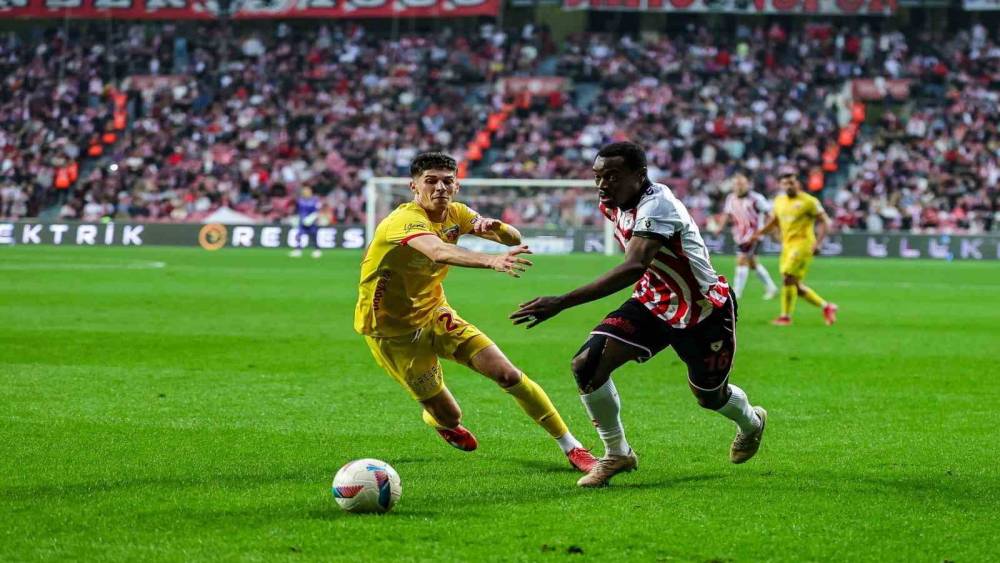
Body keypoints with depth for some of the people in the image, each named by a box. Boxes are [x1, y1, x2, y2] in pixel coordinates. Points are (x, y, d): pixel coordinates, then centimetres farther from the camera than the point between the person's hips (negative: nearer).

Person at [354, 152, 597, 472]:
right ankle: (438, 421, 40)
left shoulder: (455, 214, -4)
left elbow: (514, 239, 0)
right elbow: (438, 251, -49)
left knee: (508, 375, -8)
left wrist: (493, 227, -25)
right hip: (392, 330, -6)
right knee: (449, 415, -1)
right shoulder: (406, 219, -28)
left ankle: (571, 447, 2)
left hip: (434, 314, 6)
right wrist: (492, 261, -65)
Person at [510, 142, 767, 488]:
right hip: (653, 303, 6)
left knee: (710, 396, 15)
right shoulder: (612, 206, -7)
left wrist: (561, 303, -56)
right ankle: (616, 454, 4)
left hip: (705, 313, -6)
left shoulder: (656, 206, -34)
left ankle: (752, 423, 52)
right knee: (587, 363, -15)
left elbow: (634, 267, -49)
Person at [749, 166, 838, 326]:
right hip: (787, 245, 7)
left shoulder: (808, 201, -8)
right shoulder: (779, 201, 12)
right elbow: (773, 221, 26)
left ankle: (786, 316, -5)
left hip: (802, 245, -7)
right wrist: (758, 234, 15)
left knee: (787, 277, -16)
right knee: (795, 285, 7)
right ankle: (826, 307, 22)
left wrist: (818, 243, -18)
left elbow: (824, 221, -8)